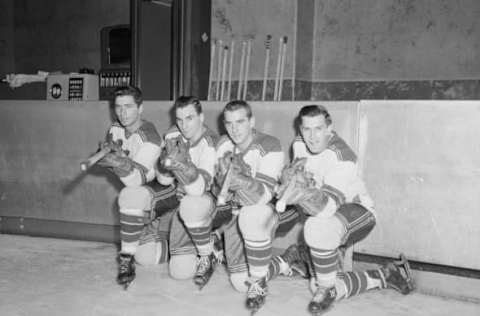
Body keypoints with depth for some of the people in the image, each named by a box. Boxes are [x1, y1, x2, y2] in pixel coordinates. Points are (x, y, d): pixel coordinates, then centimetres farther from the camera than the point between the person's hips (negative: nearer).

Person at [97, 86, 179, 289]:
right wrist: (113, 156, -23)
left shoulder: (149, 138, -25)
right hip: (146, 200, 8)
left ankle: (127, 259, -25)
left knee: (131, 196, -38)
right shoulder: (116, 129, -1)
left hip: (168, 190, -8)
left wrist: (122, 163, -51)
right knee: (148, 258, 4)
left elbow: (136, 180, -33)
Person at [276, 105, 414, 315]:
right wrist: (290, 176, -26)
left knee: (319, 227, -42)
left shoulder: (341, 157, -28)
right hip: (323, 211, 7)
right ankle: (386, 276, 16)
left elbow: (328, 208, -37)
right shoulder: (299, 144, -6)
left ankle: (327, 289, -17)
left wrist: (307, 193, -56)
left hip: (358, 210, -7)